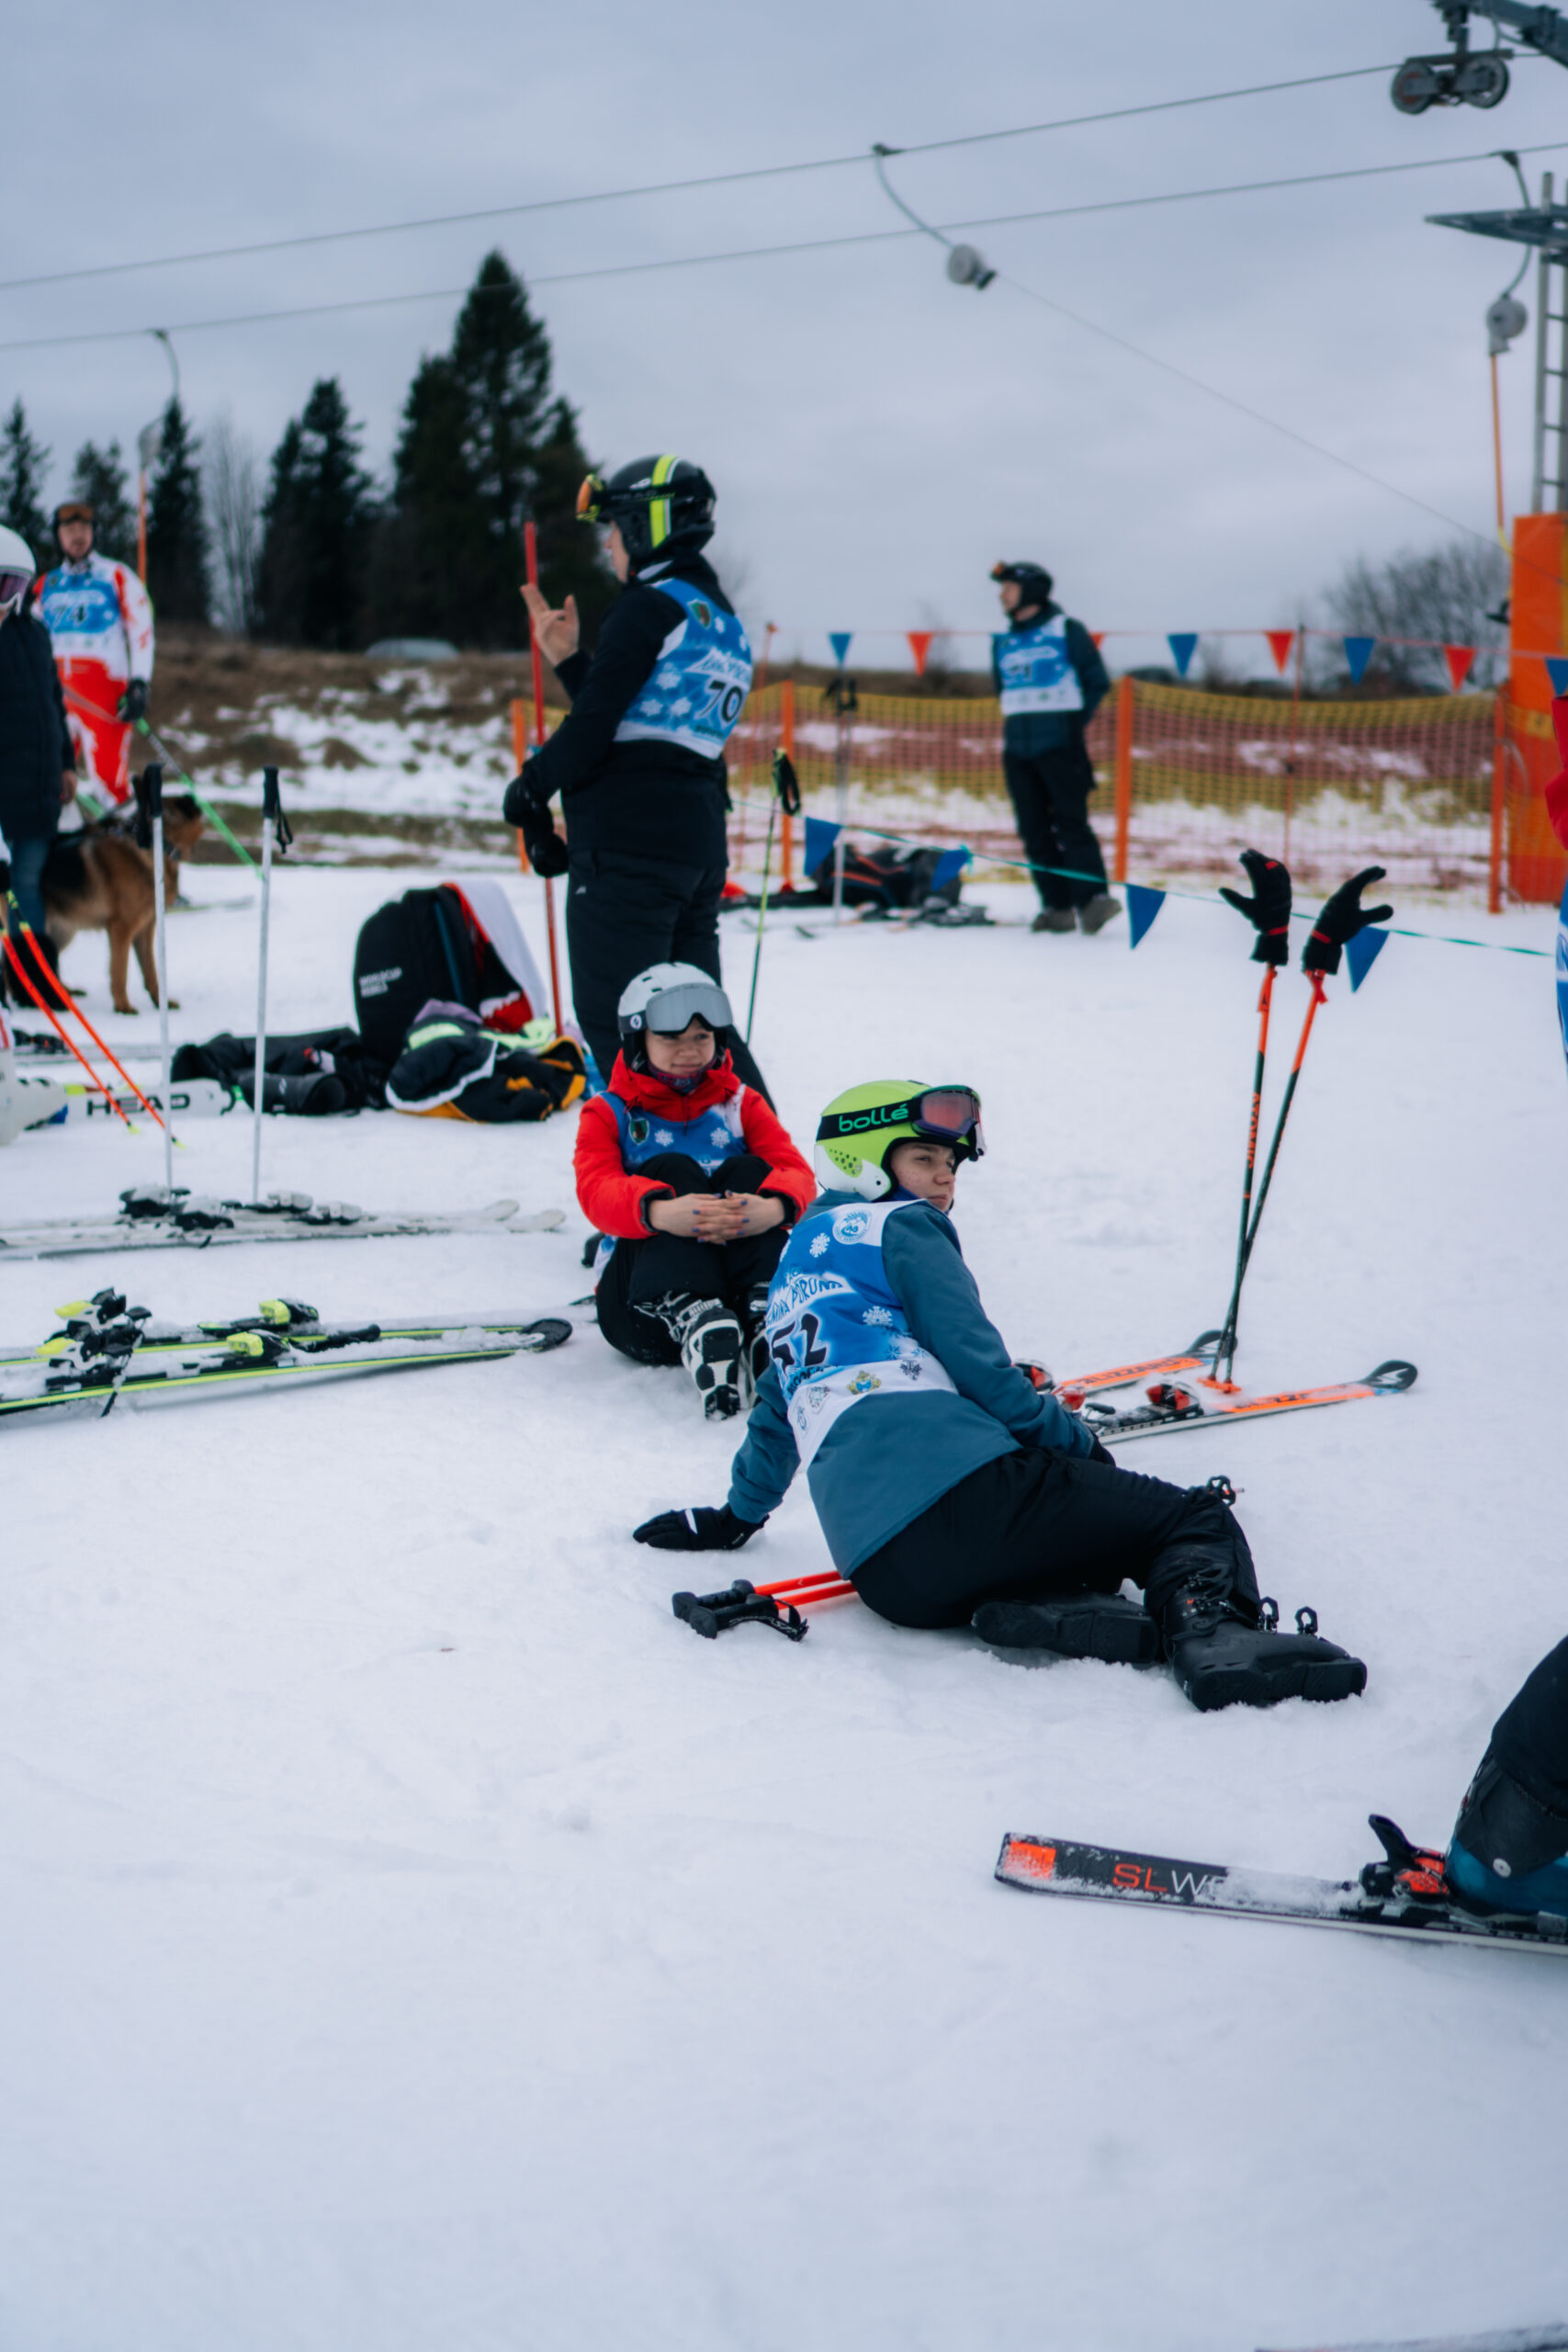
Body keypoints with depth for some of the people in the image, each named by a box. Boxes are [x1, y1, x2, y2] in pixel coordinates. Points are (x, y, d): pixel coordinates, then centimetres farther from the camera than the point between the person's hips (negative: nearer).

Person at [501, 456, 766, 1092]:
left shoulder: (648, 606, -9)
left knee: (616, 1022, -5)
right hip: (698, 841, 9)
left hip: (627, 837, -9)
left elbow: (597, 723, -15)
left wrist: (531, 787, -2)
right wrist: (566, 660, 20)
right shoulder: (724, 622, 19)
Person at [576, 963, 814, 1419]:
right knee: (670, 1168, -24)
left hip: (739, 1277, 2)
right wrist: (659, 1212, -36)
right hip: (641, 1296, -2)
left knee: (747, 1171, -19)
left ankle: (766, 1313, -44)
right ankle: (694, 1322, -51)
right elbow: (597, 1191, -11)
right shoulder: (608, 1115, 12)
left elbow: (795, 1172, -2)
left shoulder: (741, 1105, 18)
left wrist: (774, 1208, -30)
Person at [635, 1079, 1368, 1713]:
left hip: (878, 1568, 7)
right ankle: (1210, 1632, -30)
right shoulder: (902, 1226, 8)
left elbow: (779, 1401, 42)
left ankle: (1040, 1607, -9)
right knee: (1198, 1519, 1)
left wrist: (738, 1514, 56)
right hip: (954, 1485, -7)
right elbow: (979, 1367, -2)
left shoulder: (799, 1254, 31)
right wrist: (1083, 1447, 9)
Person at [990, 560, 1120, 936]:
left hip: (1060, 747, -6)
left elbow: (1098, 682, 3)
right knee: (1034, 831, 2)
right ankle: (1056, 907, 4)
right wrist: (1021, 721, 12)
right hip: (1017, 750, 6)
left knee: (1071, 823, -13)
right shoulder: (1003, 643, 15)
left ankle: (1092, 898, -16)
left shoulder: (1067, 631, 0)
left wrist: (1073, 719, 0)